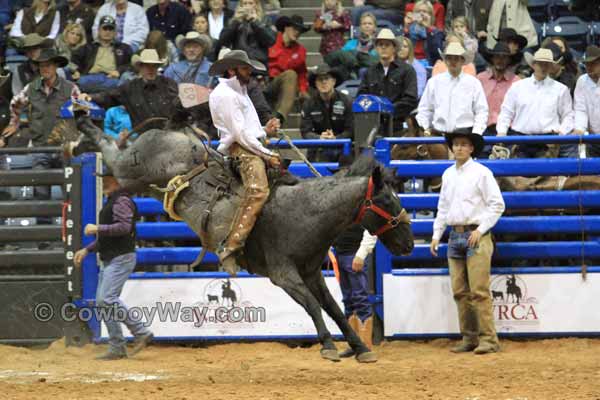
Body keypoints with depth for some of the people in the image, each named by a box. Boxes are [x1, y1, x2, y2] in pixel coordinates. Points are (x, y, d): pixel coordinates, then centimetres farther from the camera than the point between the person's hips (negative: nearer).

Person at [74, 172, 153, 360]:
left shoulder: (122, 200, -11)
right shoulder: (111, 202, 21)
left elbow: (124, 227, -25)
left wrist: (97, 228, -19)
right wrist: (87, 250, 22)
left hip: (121, 258, -11)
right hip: (109, 260, 11)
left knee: (107, 299, -21)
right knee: (102, 303, 6)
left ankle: (141, 332, -14)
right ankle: (117, 348, 8)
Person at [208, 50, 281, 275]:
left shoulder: (239, 93, 26)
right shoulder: (225, 95, -7)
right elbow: (240, 133, -14)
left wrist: (266, 131, 9)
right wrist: (267, 155, -12)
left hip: (254, 148, 11)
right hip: (240, 150, -11)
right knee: (257, 191, -30)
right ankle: (229, 249, -38)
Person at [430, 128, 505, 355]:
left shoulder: (481, 173, -4)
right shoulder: (448, 175, 14)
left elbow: (497, 205, -6)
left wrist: (480, 230, -13)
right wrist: (436, 235, 14)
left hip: (475, 236, -6)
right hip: (455, 236, 6)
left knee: (479, 291, -11)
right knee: (459, 292, 5)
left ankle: (488, 339, -11)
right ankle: (469, 338, 11)